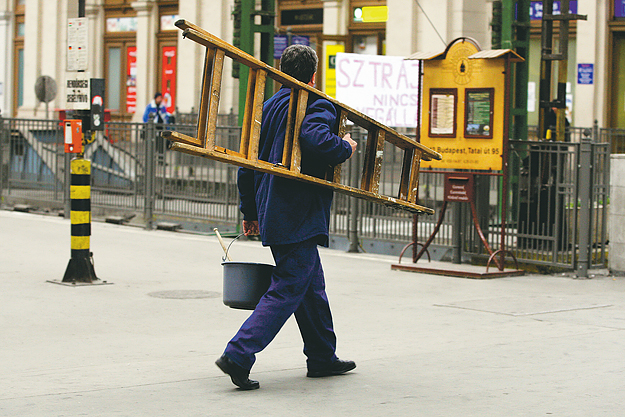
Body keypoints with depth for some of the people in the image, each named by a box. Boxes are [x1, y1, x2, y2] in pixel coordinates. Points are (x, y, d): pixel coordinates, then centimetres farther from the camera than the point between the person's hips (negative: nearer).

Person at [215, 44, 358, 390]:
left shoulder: (266, 108, 15)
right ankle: (238, 355, -16)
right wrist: (345, 148, -10)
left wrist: (250, 212, 22)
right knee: (286, 291, -7)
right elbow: (317, 141, -30)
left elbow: (247, 163, 15)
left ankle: (323, 357, 28)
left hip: (272, 214, 9)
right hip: (300, 216, -9)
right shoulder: (317, 107, -8)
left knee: (312, 286, 19)